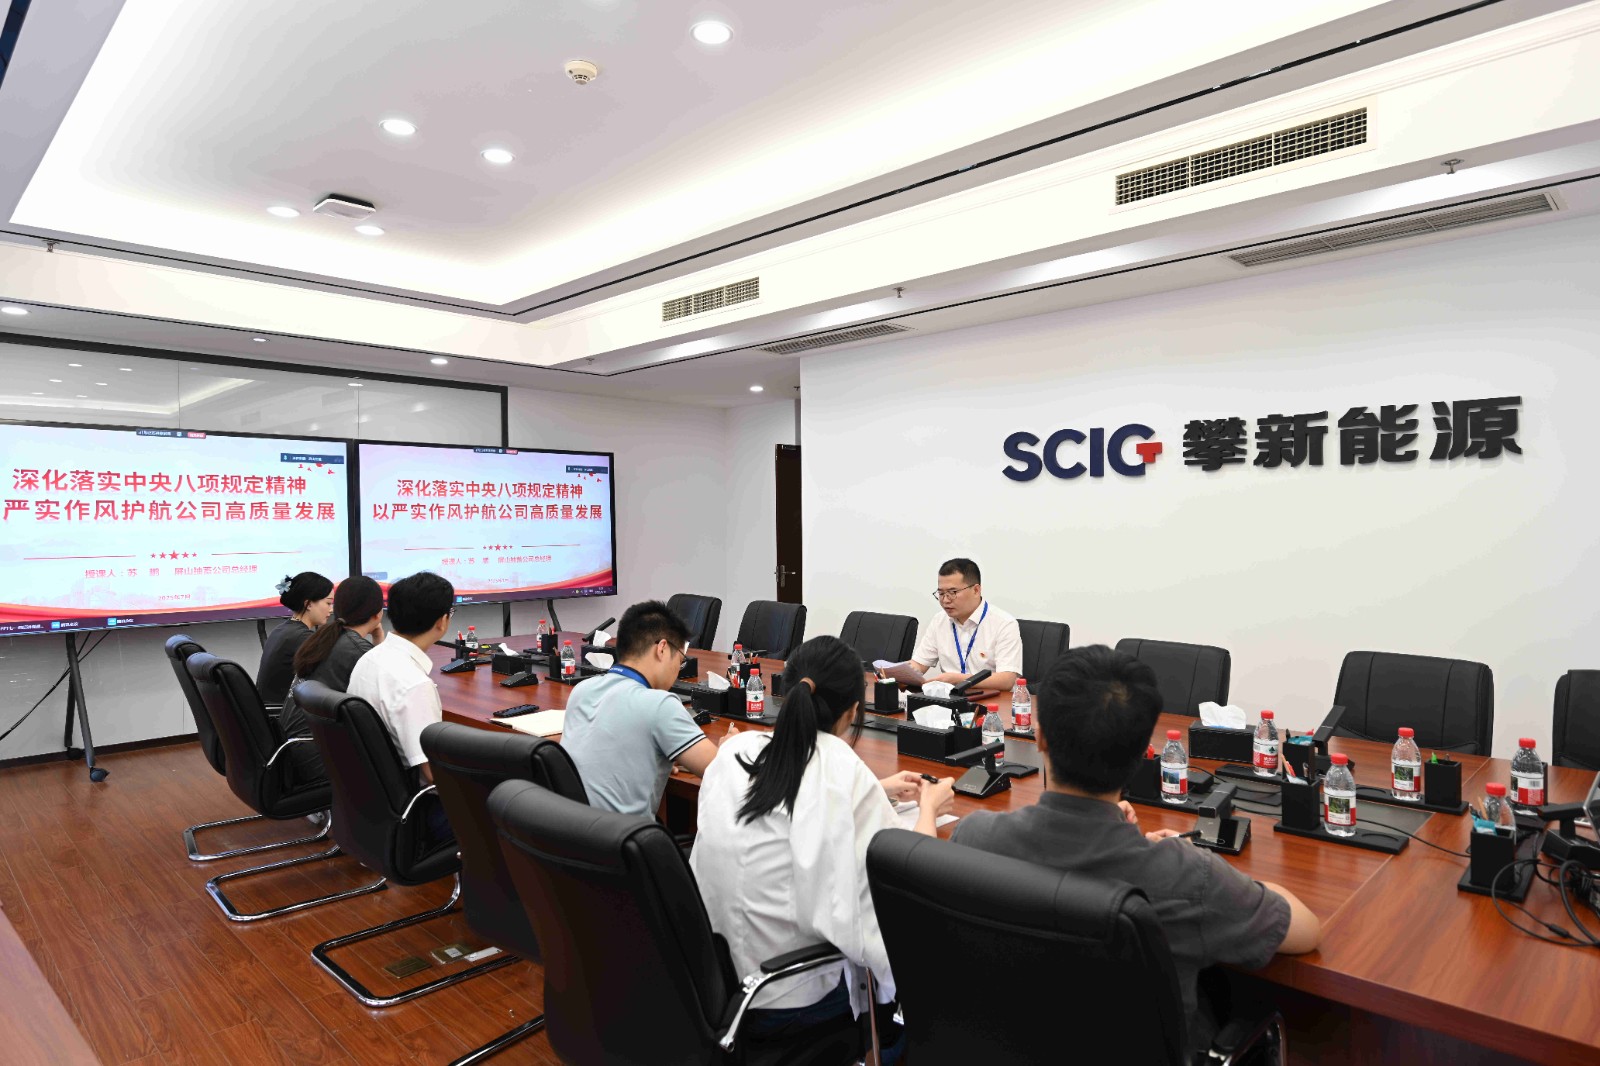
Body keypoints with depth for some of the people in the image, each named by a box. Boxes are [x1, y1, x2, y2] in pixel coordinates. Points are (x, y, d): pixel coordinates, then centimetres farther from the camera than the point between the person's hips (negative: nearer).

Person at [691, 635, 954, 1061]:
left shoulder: (735, 750, -5)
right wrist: (928, 807, 8)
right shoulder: (844, 770, -21)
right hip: (786, 998, -5)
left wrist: (877, 792, 21)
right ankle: (886, 1046, 44)